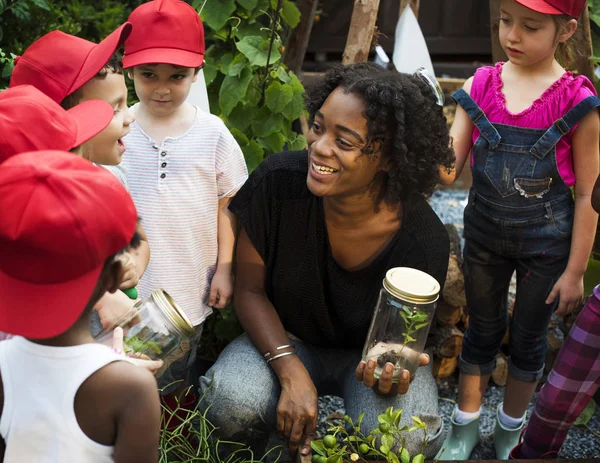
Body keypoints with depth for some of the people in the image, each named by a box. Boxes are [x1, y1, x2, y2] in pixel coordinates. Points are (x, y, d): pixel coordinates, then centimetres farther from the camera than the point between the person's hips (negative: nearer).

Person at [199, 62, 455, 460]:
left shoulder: (424, 240, -26)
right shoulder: (279, 181, -24)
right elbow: (250, 290, -12)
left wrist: (391, 371, -37)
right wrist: (293, 374, -25)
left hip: (368, 353, 0)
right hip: (285, 339, 1)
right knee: (233, 404, -31)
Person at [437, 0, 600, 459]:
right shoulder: (480, 85, -7)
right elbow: (448, 170, -8)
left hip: (546, 245, -2)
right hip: (485, 235, 2)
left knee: (528, 338, 15)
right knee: (482, 330, 18)